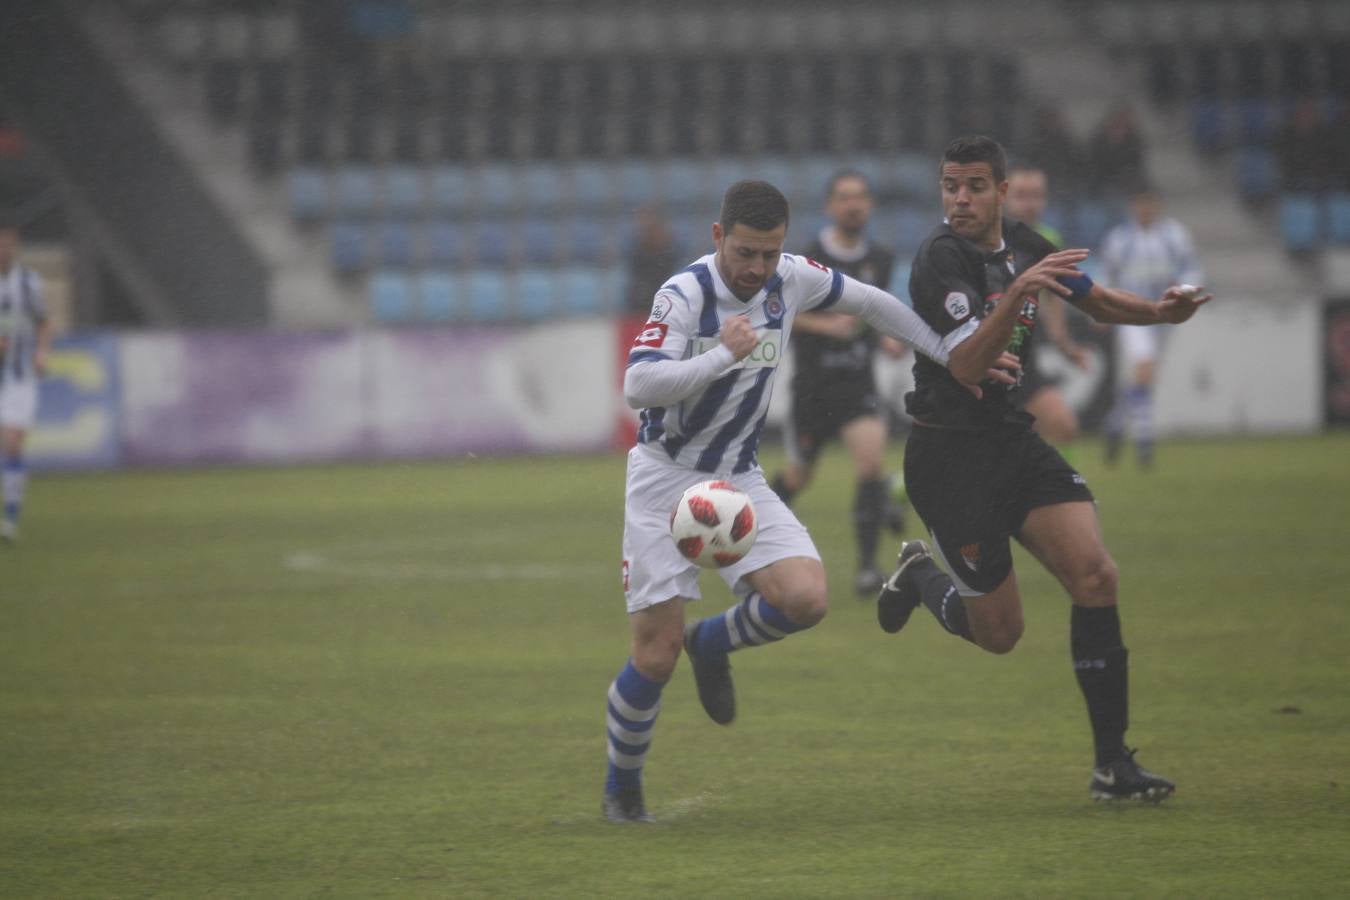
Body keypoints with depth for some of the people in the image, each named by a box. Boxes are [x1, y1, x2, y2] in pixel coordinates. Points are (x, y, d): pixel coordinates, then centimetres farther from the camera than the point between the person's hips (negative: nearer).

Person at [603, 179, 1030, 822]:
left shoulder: (792, 280, -4)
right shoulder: (684, 296, -19)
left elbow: (870, 303, 14)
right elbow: (637, 387, -30)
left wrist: (950, 358, 13)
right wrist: (723, 355, -33)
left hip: (739, 479, 5)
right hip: (666, 479, -5)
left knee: (805, 599, -20)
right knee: (656, 656, -10)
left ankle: (711, 644, 13)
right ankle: (622, 787, 15)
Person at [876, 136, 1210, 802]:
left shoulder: (1023, 246, 6)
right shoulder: (941, 259, -17)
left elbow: (1096, 300, 21)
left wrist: (1161, 312, 2)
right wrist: (1016, 294, -44)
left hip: (1014, 440, 7)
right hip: (950, 454, -6)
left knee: (1095, 576, -11)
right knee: (999, 632, -2)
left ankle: (1112, 761, -6)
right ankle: (920, 577, 32)